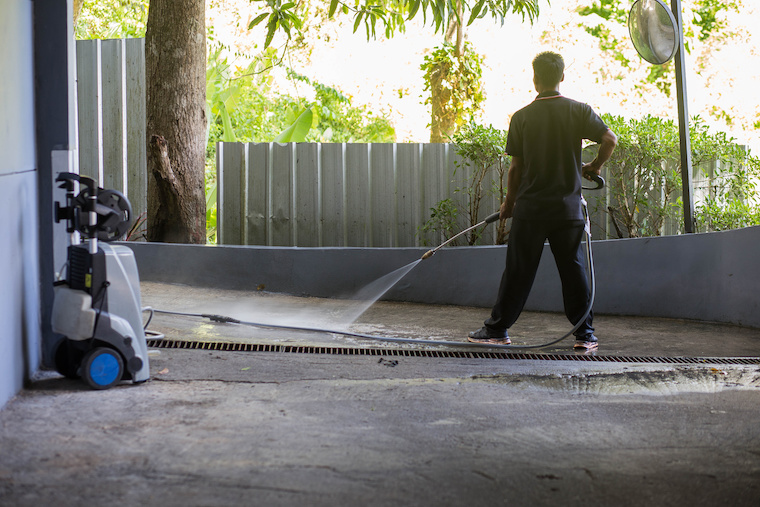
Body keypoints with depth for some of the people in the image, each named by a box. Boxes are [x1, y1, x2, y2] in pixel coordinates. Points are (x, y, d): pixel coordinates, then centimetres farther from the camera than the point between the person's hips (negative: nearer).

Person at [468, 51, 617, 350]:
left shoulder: (521, 117, -1)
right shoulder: (579, 111, 0)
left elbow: (516, 167, 1)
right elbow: (609, 139, -10)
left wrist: (509, 202, 13)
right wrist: (594, 166, 8)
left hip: (530, 206, -1)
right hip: (568, 208, 1)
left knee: (518, 270, 5)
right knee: (573, 270, 7)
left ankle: (497, 330, 11)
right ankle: (585, 334, 8)